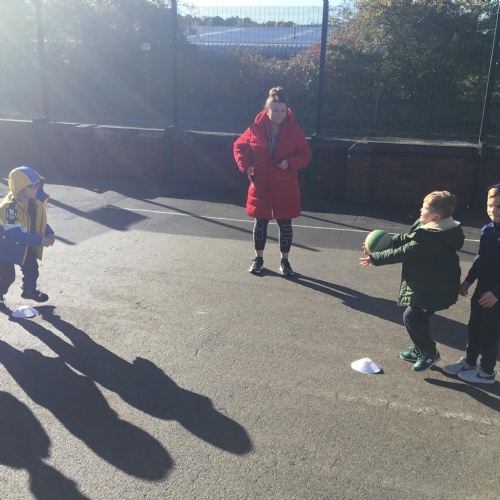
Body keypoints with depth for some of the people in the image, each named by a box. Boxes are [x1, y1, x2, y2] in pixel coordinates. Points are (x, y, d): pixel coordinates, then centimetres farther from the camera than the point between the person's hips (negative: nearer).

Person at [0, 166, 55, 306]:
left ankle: (29, 291, 45)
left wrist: (49, 233, -17)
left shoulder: (34, 202, -12)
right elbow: (15, 234, -36)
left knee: (32, 269, 19)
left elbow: (40, 220, 2)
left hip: (26, 245, 7)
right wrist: (39, 240, -35)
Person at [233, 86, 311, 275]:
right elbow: (239, 147, 7)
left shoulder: (295, 131, -6)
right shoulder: (255, 128, -6)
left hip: (285, 188, 0)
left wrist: (290, 163, -20)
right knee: (260, 222, 11)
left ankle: (284, 260, 23)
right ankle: (258, 258, 28)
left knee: (285, 224, 7)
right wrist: (245, 166, -8)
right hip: (260, 185, 1)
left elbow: (305, 155, -2)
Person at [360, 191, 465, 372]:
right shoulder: (435, 228, 2)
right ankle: (420, 349, 34)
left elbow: (403, 253, -24)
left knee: (411, 316, -7)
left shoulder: (431, 238, -30)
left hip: (434, 288, -10)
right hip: (431, 283, 10)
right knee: (418, 316, 18)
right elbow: (406, 239, 7)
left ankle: (430, 353, 11)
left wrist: (375, 258, -14)